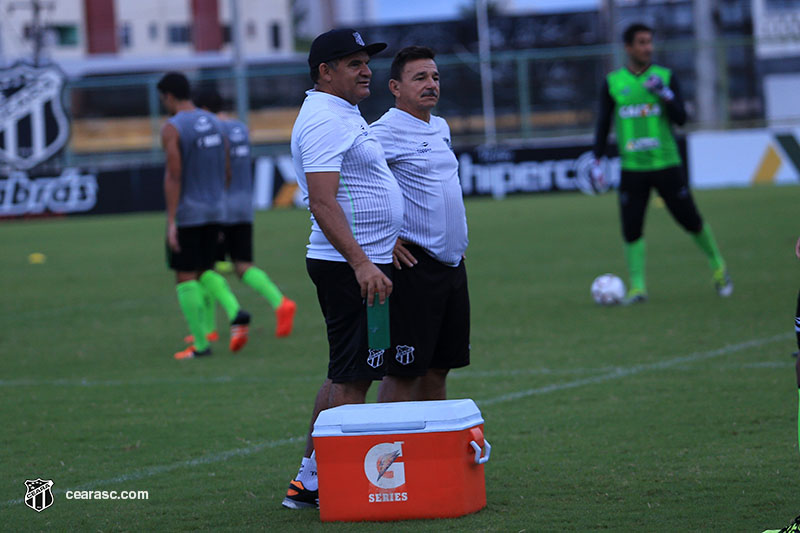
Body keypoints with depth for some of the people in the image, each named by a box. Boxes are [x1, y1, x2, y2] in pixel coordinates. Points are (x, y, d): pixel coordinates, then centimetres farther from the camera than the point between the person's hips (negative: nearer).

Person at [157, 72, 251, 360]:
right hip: (214, 211, 7)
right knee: (205, 272, 18)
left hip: (186, 215, -7)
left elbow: (173, 176, -19)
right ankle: (236, 313, -6)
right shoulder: (214, 123, 9)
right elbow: (225, 171, 13)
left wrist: (171, 222, -18)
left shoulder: (172, 129, -13)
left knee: (185, 277, 2)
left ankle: (200, 344, 2)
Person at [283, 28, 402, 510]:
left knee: (346, 376, 13)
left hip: (366, 262, 11)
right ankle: (317, 485, -6)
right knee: (351, 379, -8)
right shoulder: (325, 120, -16)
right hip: (350, 266, -11)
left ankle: (311, 479, 17)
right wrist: (362, 263, -32)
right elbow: (323, 203, -25)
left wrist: (387, 242, 27)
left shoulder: (344, 115, 17)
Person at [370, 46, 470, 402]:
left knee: (438, 368, 11)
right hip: (413, 266, -8)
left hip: (452, 264, 8)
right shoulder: (385, 132, -13)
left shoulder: (440, 128, 15)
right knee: (402, 371, -7)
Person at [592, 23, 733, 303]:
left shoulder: (666, 77, 2)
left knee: (690, 220, 3)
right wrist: (597, 161, 4)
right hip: (632, 168, 1)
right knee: (631, 228, -6)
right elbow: (603, 123, 11)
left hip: (666, 164, -1)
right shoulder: (612, 82, 4)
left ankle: (718, 267, 24)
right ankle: (637, 287, 2)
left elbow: (680, 118, -5)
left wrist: (664, 93, -21)